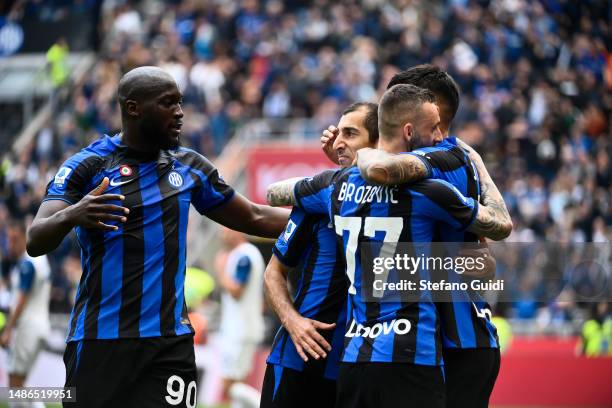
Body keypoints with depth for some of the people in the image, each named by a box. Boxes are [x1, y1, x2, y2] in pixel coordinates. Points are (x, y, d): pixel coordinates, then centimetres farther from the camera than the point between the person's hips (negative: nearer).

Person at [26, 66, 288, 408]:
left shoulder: (189, 167, 12)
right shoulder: (87, 166, -3)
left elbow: (254, 219, 23)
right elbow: (35, 242, -13)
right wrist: (70, 216, -34)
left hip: (170, 341, 4)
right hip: (98, 339, -4)